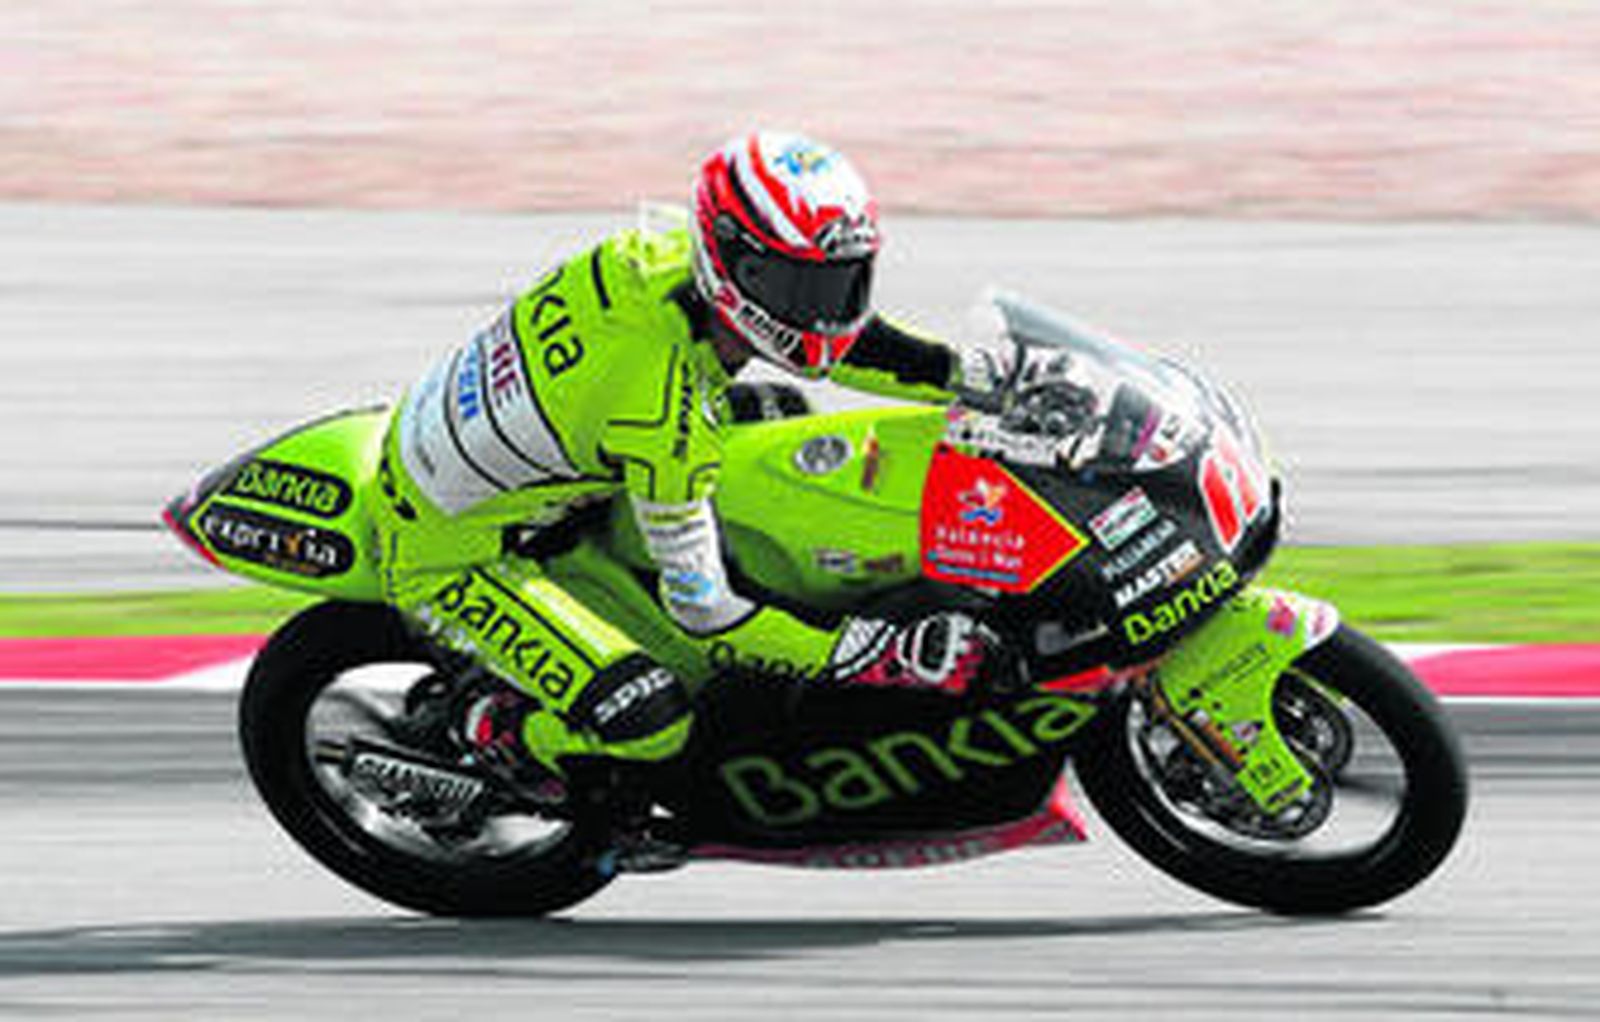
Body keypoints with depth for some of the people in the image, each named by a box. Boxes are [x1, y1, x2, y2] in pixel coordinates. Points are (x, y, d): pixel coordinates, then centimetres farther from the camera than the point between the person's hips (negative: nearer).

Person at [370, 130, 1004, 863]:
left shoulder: (671, 257, -13)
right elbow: (699, 608, -28)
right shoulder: (668, 411, -36)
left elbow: (826, 329, 6)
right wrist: (869, 654, -30)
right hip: (445, 552, -9)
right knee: (650, 720, -27)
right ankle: (504, 733, 8)